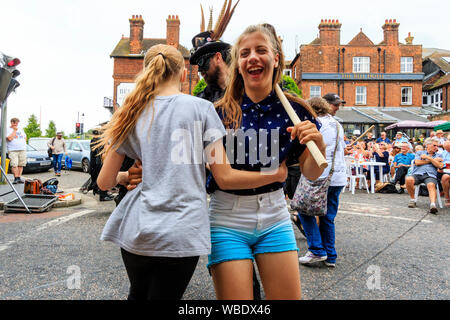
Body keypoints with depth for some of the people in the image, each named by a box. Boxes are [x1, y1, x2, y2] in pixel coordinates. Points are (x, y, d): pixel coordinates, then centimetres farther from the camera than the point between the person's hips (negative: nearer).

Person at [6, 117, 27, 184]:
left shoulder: (20, 129, 18)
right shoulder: (8, 130, 0)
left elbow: (25, 137, 28)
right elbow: (10, 138, -15)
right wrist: (14, 130, -9)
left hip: (22, 150, 5)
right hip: (13, 150, -4)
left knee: (21, 165, 2)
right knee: (14, 165, -11)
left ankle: (19, 178, 8)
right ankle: (16, 178, -8)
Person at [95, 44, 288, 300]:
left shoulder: (132, 114, 5)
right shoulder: (200, 107, -4)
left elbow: (105, 182, 6)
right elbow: (225, 178, -7)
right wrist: (276, 175, 6)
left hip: (135, 232, 3)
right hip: (180, 235, -3)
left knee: (138, 294, 27)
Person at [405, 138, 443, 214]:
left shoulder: (438, 156, 27)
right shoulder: (419, 153, 24)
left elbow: (439, 166, 8)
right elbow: (417, 162, 5)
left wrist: (429, 158, 5)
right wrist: (431, 160, 8)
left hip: (430, 175, 0)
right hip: (417, 174, 0)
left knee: (431, 185, -36)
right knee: (409, 179, -34)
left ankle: (433, 205, -56)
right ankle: (412, 199, -15)